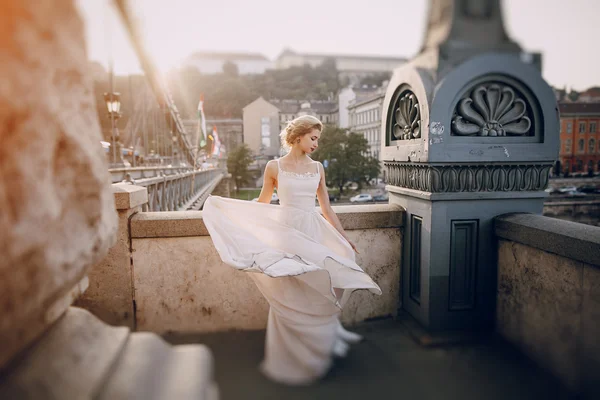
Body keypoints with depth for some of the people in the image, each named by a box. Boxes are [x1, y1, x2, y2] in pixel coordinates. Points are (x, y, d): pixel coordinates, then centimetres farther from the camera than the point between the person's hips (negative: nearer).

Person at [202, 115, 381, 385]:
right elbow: (262, 203, 7)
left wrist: (344, 238, 13)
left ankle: (314, 354, 26)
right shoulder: (274, 167, -1)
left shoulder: (317, 168, 8)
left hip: (314, 232, 3)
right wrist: (222, 204, 3)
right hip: (287, 232, -3)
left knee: (315, 294, 6)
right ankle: (291, 359, 21)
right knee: (289, 297, 3)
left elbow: (326, 208, 12)